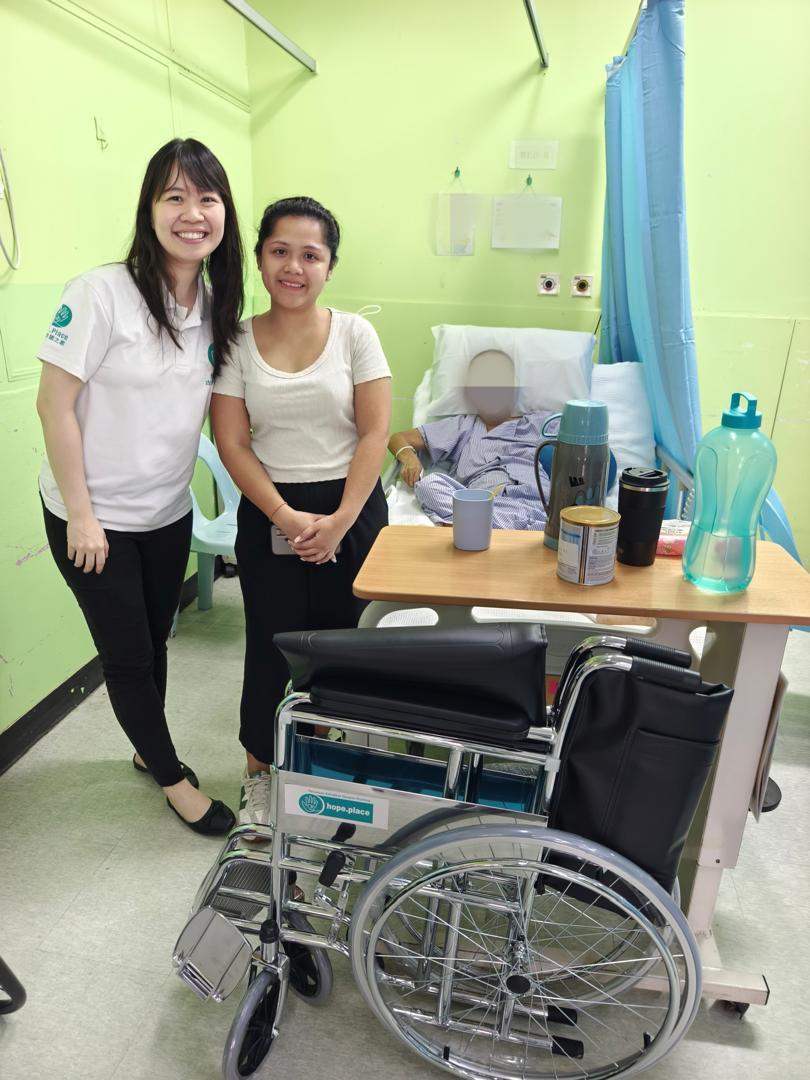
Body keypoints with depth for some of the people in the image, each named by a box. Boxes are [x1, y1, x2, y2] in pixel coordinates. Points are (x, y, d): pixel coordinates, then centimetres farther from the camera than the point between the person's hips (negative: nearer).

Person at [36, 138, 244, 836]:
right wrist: (81, 514, -16)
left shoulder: (215, 304, 1)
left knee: (154, 643, 20)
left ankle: (148, 748, 45)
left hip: (169, 514, 5)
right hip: (95, 517, -5)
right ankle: (173, 778, 31)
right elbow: (55, 405, -17)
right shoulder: (102, 293, -18)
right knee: (127, 653, 9)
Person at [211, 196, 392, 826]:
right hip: (268, 515, 0)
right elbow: (232, 444, -3)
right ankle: (259, 772, 28)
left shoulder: (354, 334, -1)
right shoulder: (238, 342, 1)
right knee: (273, 645, 5)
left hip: (351, 509, 0)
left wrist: (340, 521, -13)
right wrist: (287, 518, -13)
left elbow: (375, 433, -5)